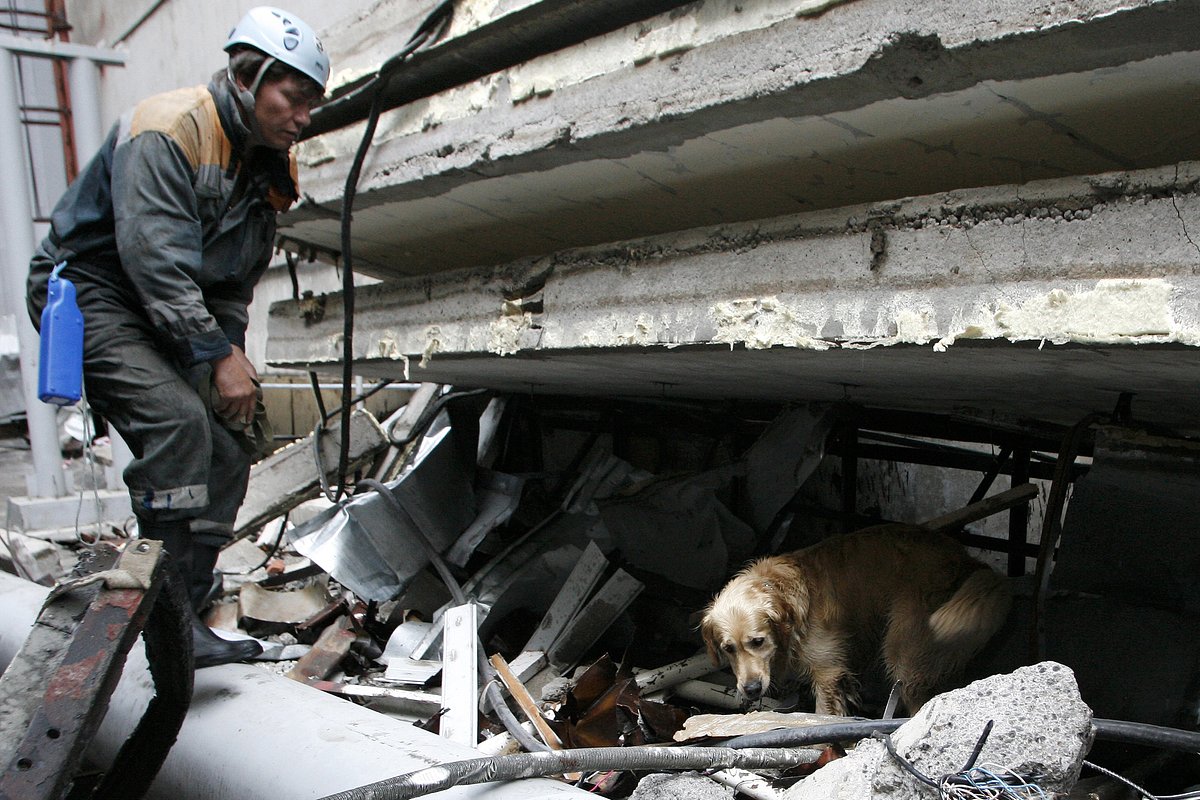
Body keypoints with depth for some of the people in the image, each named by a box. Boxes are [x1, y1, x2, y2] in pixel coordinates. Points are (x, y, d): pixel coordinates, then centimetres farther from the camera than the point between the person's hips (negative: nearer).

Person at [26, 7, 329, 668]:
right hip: (90, 292, -8)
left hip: (165, 318, 8)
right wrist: (217, 355, -27)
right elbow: (155, 257, -27)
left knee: (228, 455, -3)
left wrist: (233, 353, -3)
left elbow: (235, 286, 12)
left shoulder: (266, 171, 8)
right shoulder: (168, 128, -18)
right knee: (178, 420, -29)